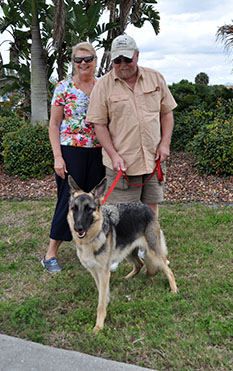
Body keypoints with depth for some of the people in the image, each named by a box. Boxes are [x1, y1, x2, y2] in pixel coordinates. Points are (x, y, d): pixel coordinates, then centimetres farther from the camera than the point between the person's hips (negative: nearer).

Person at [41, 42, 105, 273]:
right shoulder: (63, 87, -2)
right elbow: (54, 125, -3)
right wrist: (57, 157, -11)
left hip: (98, 153, 4)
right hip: (71, 151, -4)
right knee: (68, 200, -1)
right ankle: (50, 255, 11)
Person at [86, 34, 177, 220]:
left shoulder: (155, 78, 6)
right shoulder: (103, 85, -2)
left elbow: (166, 112, 12)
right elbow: (99, 124, -3)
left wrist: (165, 143, 0)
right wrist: (114, 155, -12)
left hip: (154, 159, 3)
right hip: (122, 162, -3)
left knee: (152, 207, 11)